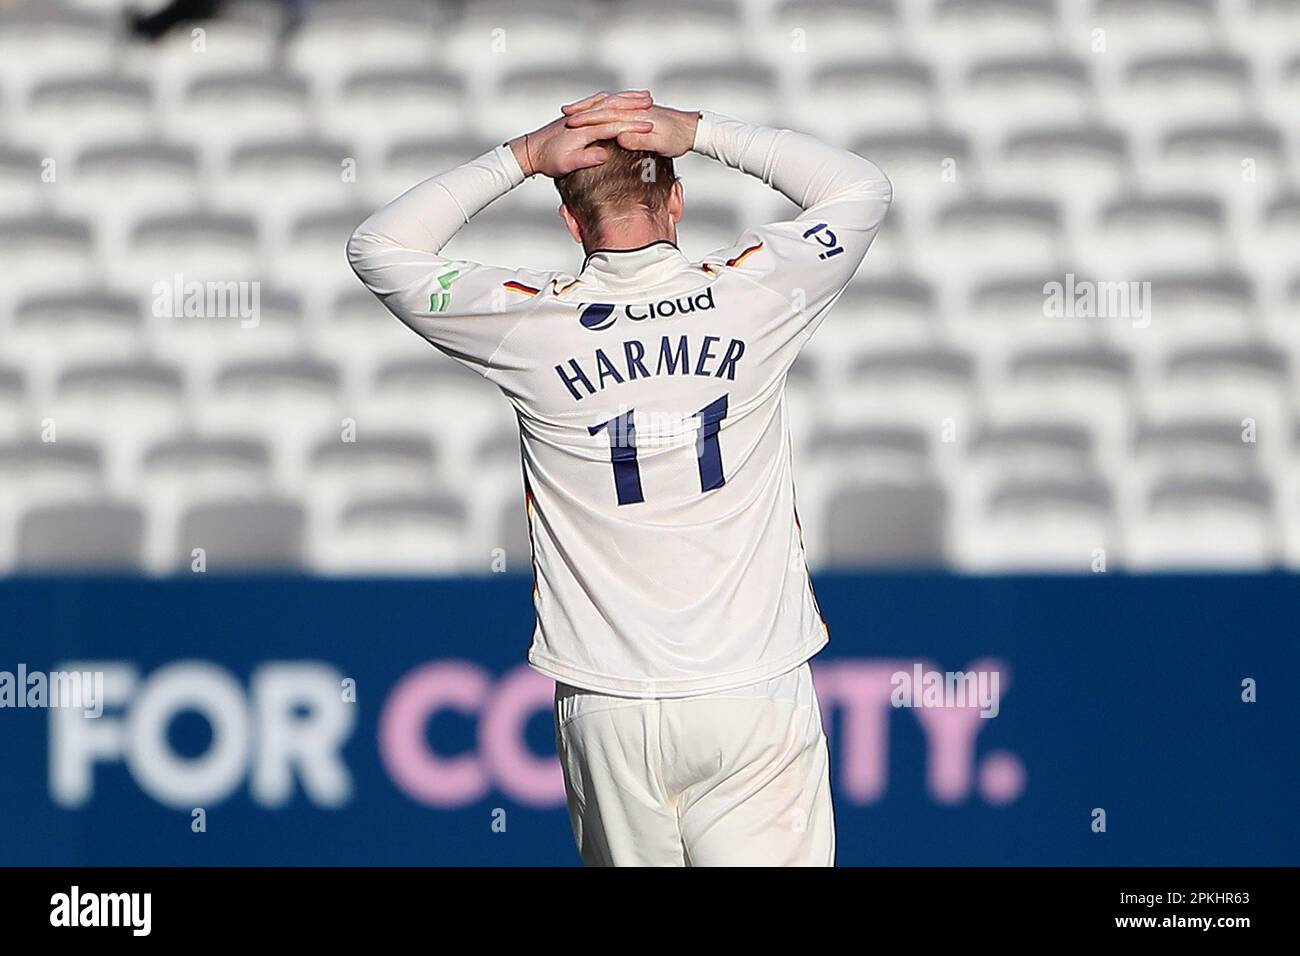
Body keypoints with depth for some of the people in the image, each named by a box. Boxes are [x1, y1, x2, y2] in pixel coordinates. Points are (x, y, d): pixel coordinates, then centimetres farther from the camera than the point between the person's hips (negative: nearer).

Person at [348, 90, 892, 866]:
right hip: (754, 693, 0)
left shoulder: (534, 323, -5)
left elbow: (380, 249, 11)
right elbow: (866, 190, 15)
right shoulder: (751, 295, -3)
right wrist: (698, 131, 7)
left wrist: (524, 156, 7)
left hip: (609, 709, 0)